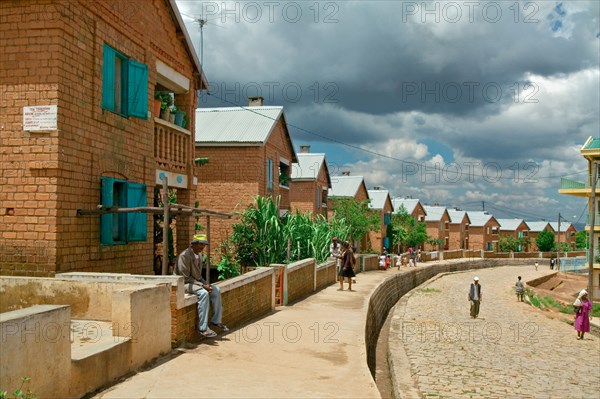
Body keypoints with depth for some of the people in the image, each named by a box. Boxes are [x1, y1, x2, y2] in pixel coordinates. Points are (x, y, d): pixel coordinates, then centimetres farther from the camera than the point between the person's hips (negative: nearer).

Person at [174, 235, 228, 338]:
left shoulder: (199, 255, 9)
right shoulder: (184, 256, -20)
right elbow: (185, 277, -21)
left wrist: (206, 283, -2)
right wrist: (202, 285, -23)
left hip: (196, 281, 9)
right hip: (184, 283, -9)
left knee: (216, 290, -6)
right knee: (204, 293, -31)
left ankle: (216, 320, 4)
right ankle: (202, 327, -28)